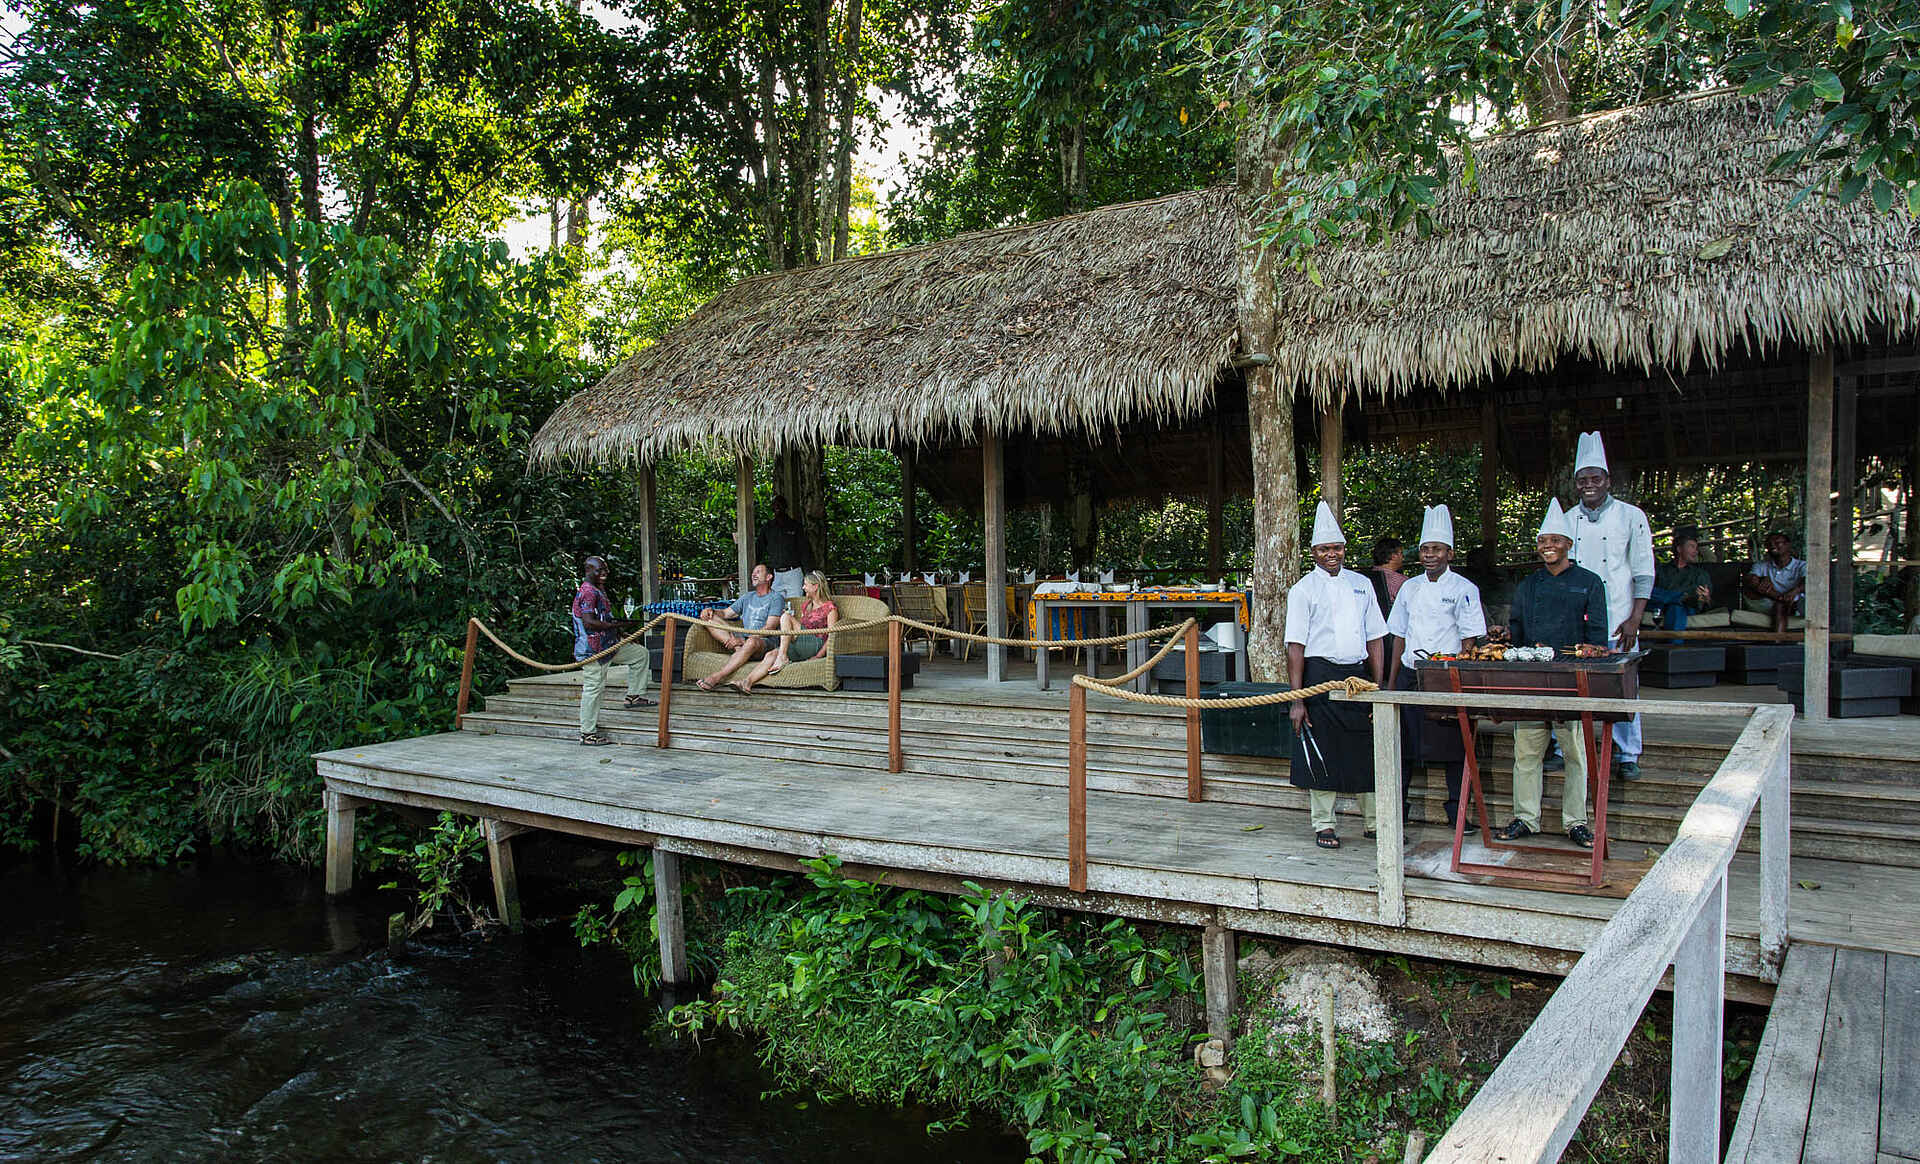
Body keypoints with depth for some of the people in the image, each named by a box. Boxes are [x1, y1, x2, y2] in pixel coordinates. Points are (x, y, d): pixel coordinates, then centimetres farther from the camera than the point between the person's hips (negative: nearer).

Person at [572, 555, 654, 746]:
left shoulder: (599, 590, 16)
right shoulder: (588, 592, -17)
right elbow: (589, 622, -27)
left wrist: (619, 624, 12)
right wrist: (617, 625, -24)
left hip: (608, 645, 10)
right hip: (592, 649, -10)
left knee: (641, 654, 13)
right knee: (593, 689, -4)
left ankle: (634, 695, 16)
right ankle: (587, 734, 3)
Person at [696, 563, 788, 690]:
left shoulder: (776, 598, 1)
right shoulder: (747, 597, 24)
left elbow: (769, 628, -10)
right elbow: (726, 613, 24)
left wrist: (743, 639, -20)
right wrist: (711, 611, -1)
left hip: (765, 642, -7)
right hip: (743, 639, 7)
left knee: (752, 642, -43)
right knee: (710, 618, -5)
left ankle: (716, 677, -45)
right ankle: (738, 648, -25)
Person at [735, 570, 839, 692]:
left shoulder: (830, 607, 0)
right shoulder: (805, 605, 23)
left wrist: (817, 656, -16)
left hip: (816, 645, -7)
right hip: (799, 647, 7)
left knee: (786, 616, -18)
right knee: (771, 654, -21)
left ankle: (782, 658, -23)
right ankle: (748, 682, -36)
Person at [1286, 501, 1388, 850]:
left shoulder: (1361, 584, 11)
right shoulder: (1303, 590, -2)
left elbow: (1375, 638, 14)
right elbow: (1296, 647, -6)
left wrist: (1378, 686, 7)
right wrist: (1297, 699, -12)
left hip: (1358, 674, 4)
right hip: (1320, 674, -4)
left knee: (1368, 750, 7)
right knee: (1320, 752, 1)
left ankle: (1375, 821, 21)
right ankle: (1323, 825, 13)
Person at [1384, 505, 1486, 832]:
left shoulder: (1463, 589, -2)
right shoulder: (1410, 588, 11)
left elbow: (1469, 639, -4)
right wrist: (1391, 682, 10)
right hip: (1410, 677, 4)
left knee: (1453, 748, 0)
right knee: (1404, 745, 6)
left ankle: (1458, 813, 11)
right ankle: (1395, 814, 14)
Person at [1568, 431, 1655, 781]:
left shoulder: (1630, 516, 1)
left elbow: (1643, 572, 0)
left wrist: (1634, 620, -8)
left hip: (1616, 622, -2)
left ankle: (1626, 755, 12)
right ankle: (1563, 750, 14)